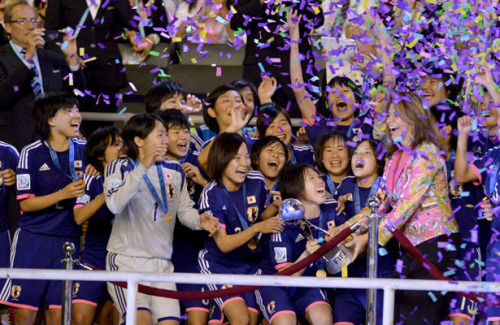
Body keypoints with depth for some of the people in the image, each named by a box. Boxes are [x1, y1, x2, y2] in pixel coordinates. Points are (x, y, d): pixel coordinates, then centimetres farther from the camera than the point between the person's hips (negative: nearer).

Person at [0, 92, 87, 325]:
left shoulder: (84, 151, 5)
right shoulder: (32, 154, -4)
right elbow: (26, 203, -7)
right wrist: (63, 194, -17)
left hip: (68, 242, 3)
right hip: (33, 240, -3)